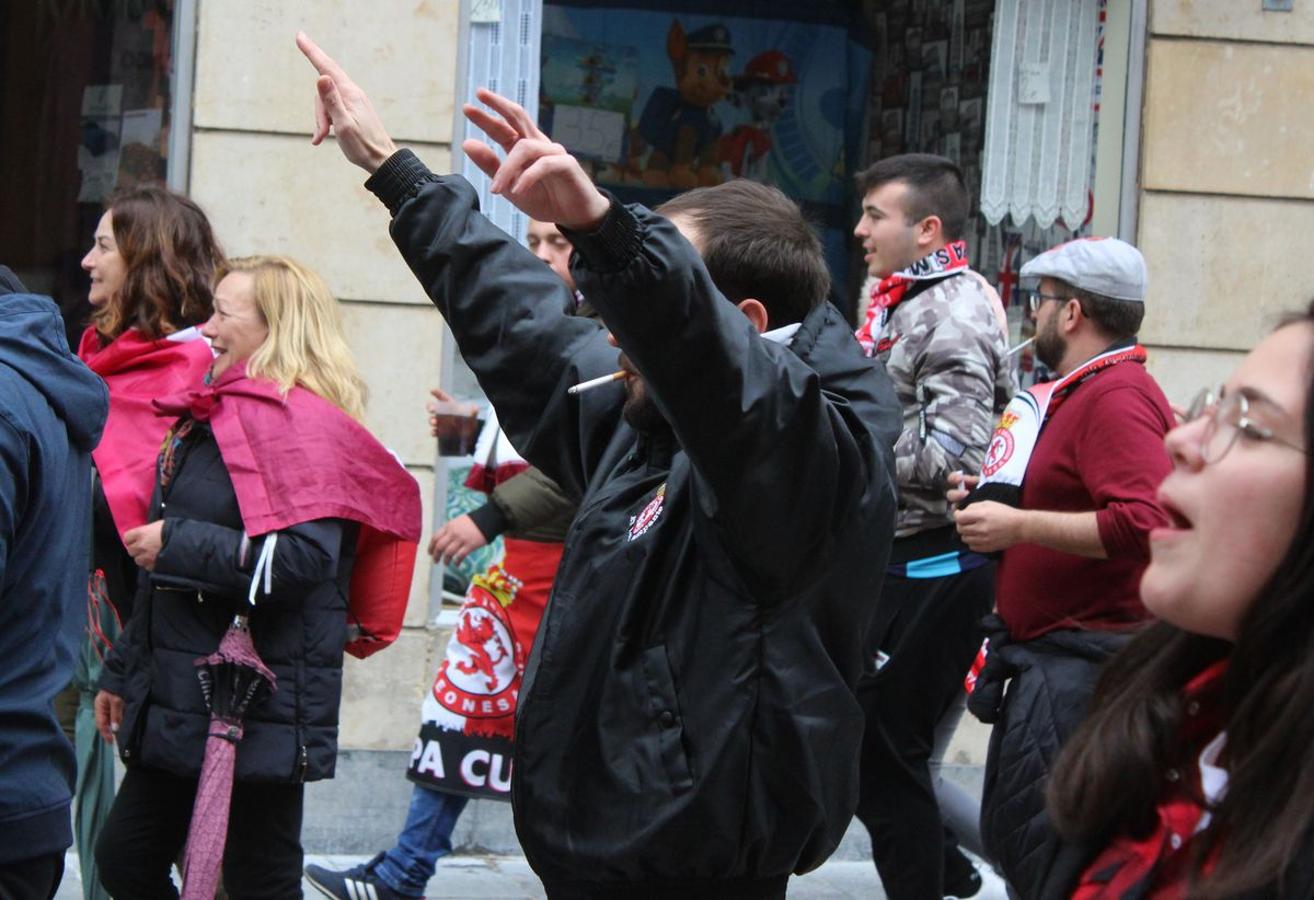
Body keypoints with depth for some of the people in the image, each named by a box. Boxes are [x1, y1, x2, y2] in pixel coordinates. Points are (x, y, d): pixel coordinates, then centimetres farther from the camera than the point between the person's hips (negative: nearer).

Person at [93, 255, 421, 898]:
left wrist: (176, 544, -20)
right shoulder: (214, 420, 17)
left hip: (257, 713, -10)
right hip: (178, 705, 10)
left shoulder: (301, 425, -14)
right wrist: (123, 671, 24)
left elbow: (303, 558, -28)